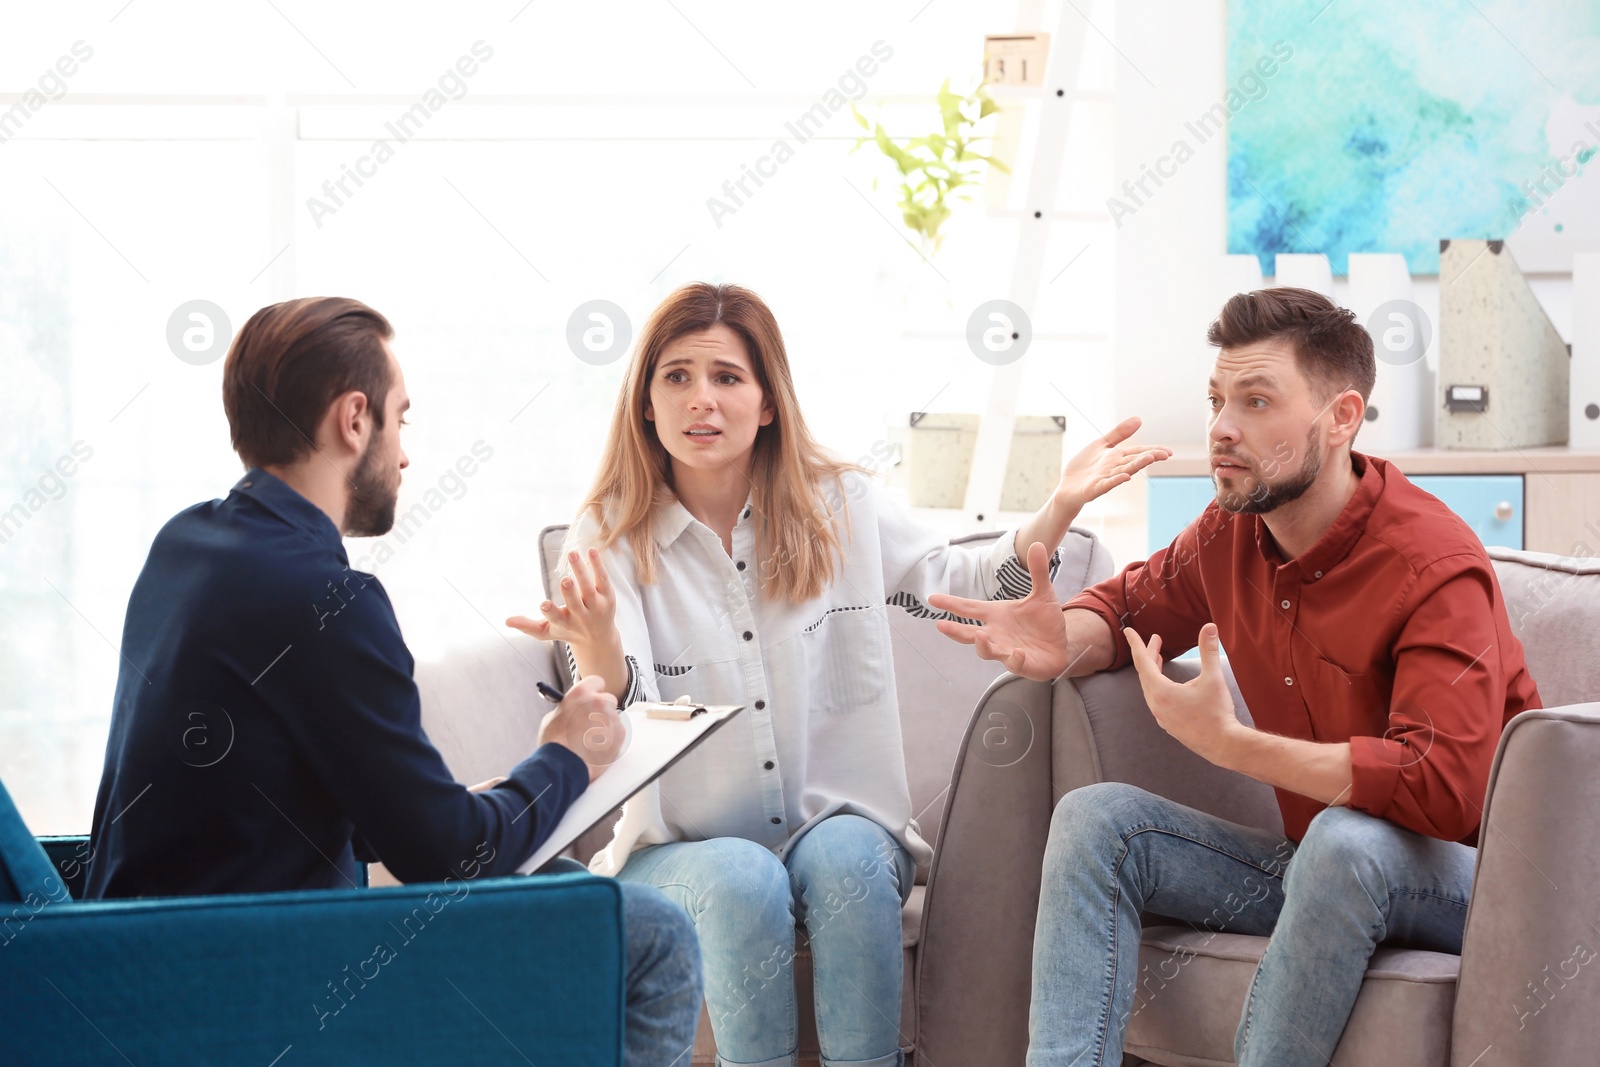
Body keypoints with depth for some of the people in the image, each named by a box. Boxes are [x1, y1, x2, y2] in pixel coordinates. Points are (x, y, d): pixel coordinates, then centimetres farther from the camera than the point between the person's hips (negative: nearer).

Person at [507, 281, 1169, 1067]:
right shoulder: (609, 536, -5)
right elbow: (623, 722, -16)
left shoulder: (839, 506, 3)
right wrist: (594, 647, -41)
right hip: (684, 846, -1)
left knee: (844, 859, -31)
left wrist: (1061, 507, -8)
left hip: (837, 822, 2)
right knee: (744, 882, -33)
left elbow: (960, 586, 9)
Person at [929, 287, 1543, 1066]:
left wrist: (1227, 743, -36)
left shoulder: (1435, 569, -23)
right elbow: (1129, 602, 21)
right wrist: (1065, 643, -6)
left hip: (1461, 879, -7)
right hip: (1309, 861, 7)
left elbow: (1444, 789, -35)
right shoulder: (1231, 533, -1)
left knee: (1347, 841, -39)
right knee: (1095, 817, -6)